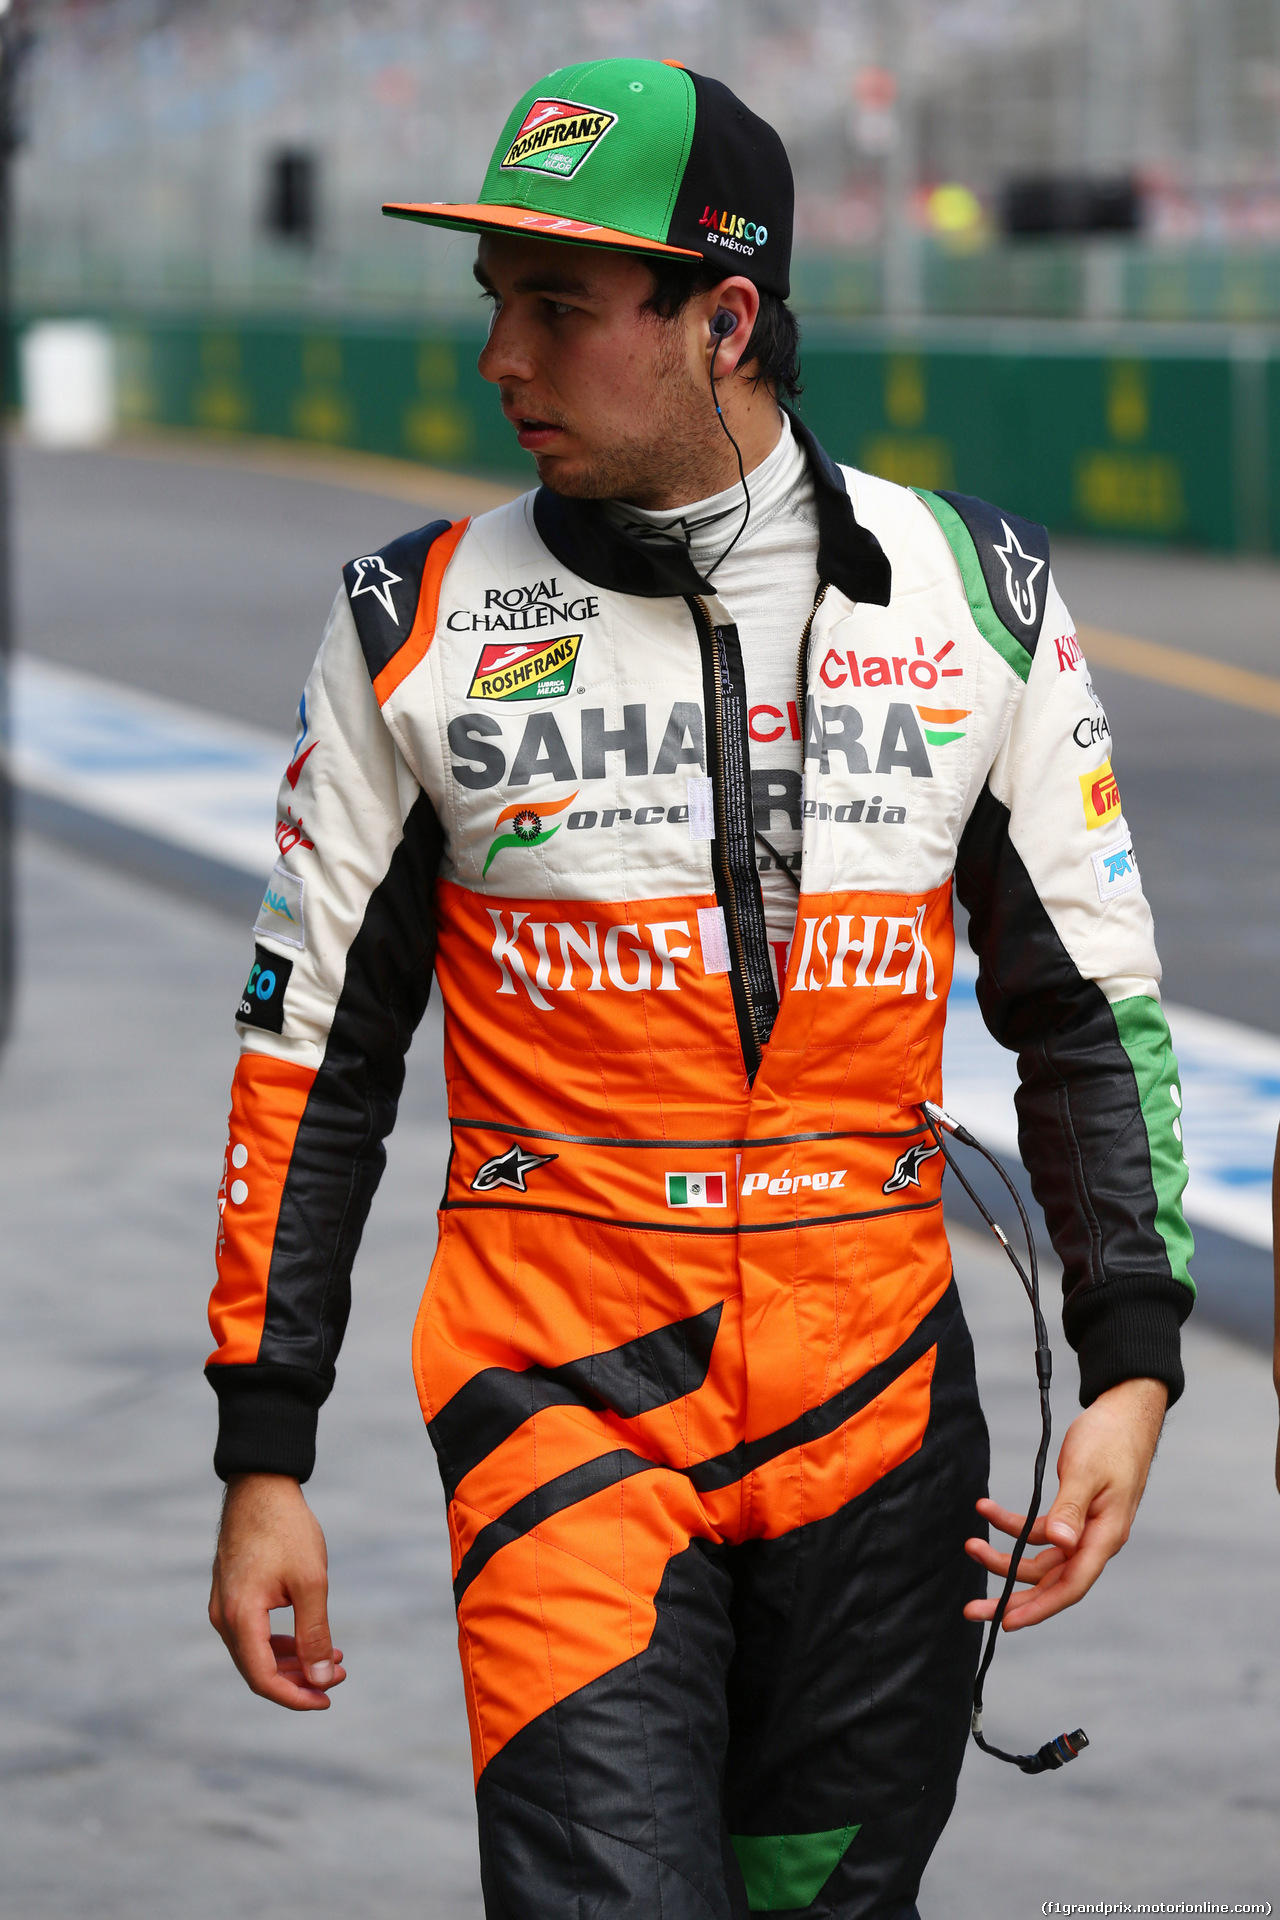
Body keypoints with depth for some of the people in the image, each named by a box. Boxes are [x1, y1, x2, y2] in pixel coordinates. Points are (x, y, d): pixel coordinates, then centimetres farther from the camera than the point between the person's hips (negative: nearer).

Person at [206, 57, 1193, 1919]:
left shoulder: (973, 595, 3)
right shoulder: (422, 625, 0)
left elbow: (1093, 1002, 9)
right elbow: (312, 1050, 6)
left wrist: (1130, 1364, 0)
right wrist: (264, 1456, 3)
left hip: (879, 1402, 2)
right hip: (562, 1398, -2)